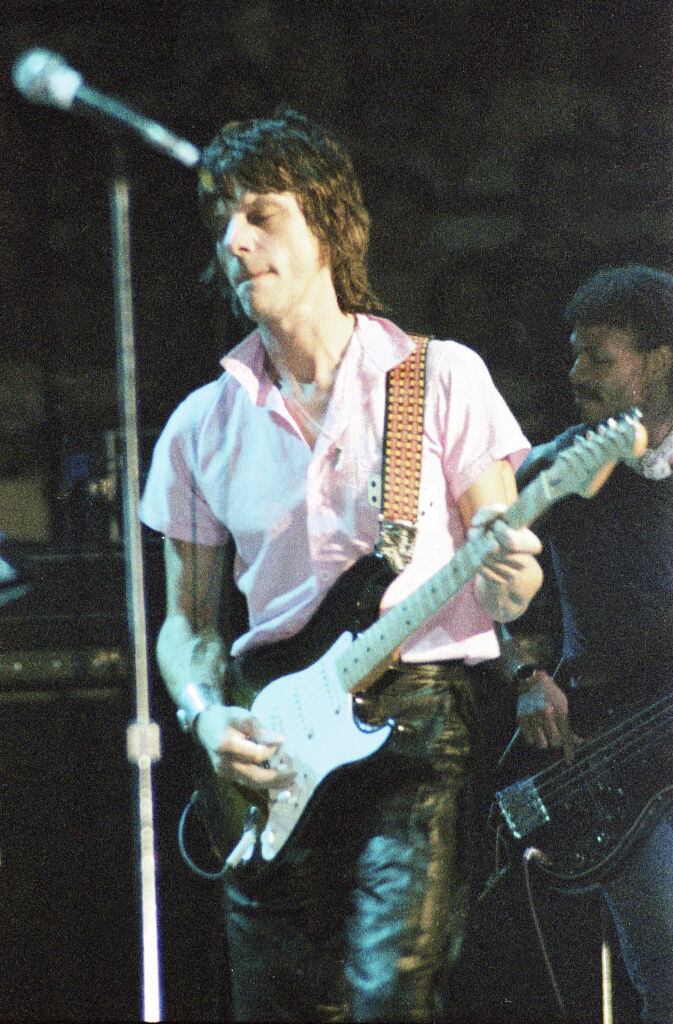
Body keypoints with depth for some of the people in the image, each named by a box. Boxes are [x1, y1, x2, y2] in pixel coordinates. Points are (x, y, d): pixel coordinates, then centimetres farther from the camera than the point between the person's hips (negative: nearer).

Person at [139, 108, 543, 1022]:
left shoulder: (440, 378, 3)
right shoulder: (203, 428, 12)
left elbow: (509, 576, 4)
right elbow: (188, 618, 17)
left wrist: (505, 579, -20)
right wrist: (208, 716, -3)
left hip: (423, 718, -4)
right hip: (276, 761, 4)